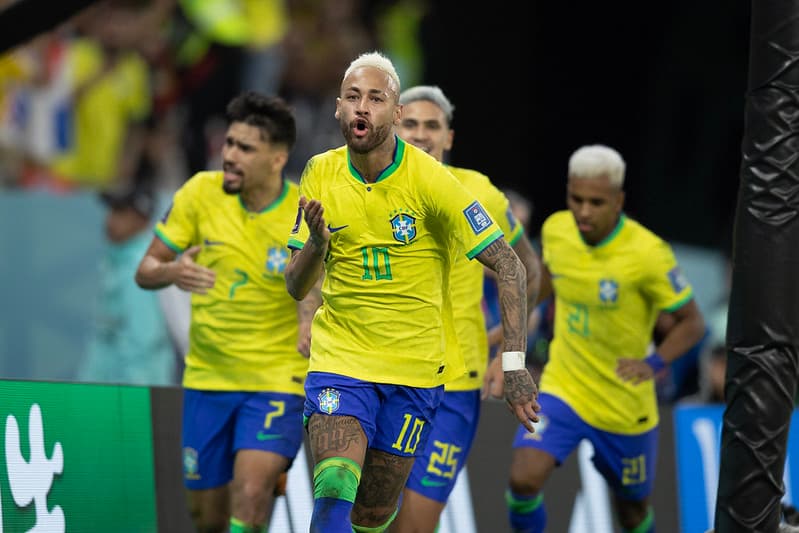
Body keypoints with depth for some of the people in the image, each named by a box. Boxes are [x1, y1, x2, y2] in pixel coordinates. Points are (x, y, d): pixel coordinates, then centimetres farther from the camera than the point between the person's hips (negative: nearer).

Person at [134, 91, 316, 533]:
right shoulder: (201, 192, -6)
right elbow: (145, 271, 1)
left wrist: (317, 326, -30)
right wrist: (170, 272, -22)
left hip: (277, 381, -4)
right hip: (207, 377, 4)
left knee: (250, 495, -24)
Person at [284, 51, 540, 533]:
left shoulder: (431, 181, -13)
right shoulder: (320, 175, -2)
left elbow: (509, 266, -12)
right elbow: (296, 288, 3)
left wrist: (514, 364, -21)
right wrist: (316, 242, -20)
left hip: (415, 367, -1)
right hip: (339, 356, 1)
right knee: (334, 489, -22)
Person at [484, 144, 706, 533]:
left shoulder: (648, 253, -21)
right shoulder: (555, 230, -7)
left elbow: (692, 322, -13)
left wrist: (654, 363, -31)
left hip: (625, 408, -2)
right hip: (561, 388, 2)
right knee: (523, 478, -19)